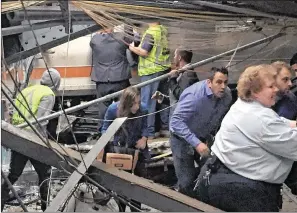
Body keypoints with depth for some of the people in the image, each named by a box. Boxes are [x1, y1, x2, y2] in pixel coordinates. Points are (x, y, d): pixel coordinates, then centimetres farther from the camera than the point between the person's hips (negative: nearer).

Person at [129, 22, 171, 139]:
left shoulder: (150, 33, -16)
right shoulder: (163, 30, 9)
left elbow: (143, 52, -19)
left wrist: (132, 48, -2)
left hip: (151, 71, -8)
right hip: (164, 69, 8)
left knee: (148, 102, -1)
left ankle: (149, 132, 2)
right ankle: (165, 128, 22)